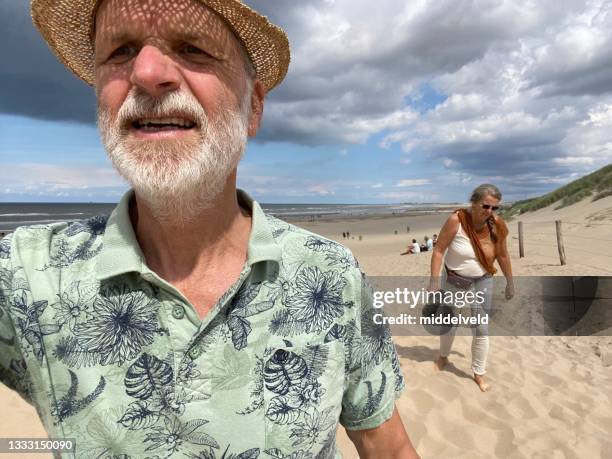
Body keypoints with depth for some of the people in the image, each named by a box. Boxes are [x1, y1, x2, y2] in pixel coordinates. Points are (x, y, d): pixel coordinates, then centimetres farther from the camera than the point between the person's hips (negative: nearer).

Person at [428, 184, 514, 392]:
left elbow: (502, 255, 1)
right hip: (454, 281, -1)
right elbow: (439, 250, -20)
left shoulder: (497, 225, -14)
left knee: (481, 330, 4)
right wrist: (434, 281, -22)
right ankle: (443, 356, 44)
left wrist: (510, 282, 8)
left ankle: (479, 373, 24)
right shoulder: (457, 220, -24)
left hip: (482, 282, 2)